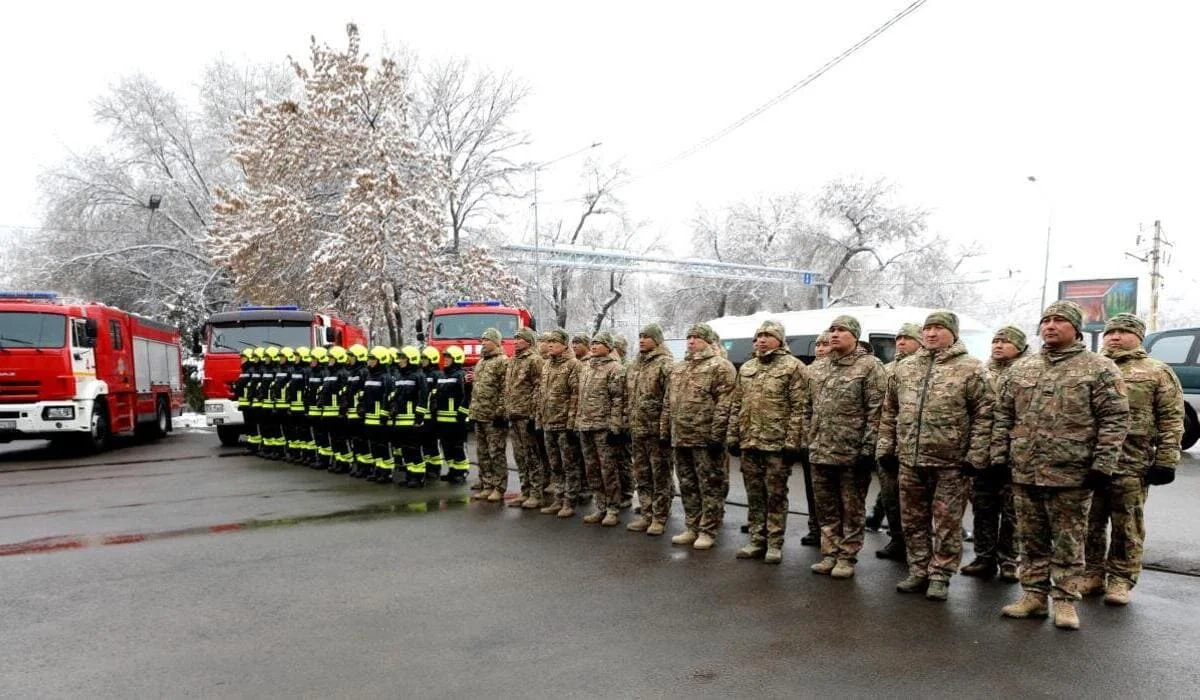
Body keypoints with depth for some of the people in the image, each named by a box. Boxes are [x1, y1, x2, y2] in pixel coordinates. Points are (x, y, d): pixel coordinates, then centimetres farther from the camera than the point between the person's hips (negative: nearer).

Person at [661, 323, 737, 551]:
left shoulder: (720, 366, -7)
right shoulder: (678, 368, 18)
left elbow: (724, 405, -15)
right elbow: (668, 403, 20)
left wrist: (717, 435, -19)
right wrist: (665, 431, 15)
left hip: (705, 438, -8)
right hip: (680, 438, 8)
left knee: (710, 486, 2)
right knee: (687, 486, 15)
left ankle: (708, 531, 10)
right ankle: (692, 528, 25)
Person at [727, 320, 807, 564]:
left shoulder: (793, 367, -5)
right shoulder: (746, 368, 14)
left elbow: (798, 409, -10)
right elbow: (736, 405, 16)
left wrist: (792, 442, -15)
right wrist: (732, 436, 10)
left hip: (777, 444, -6)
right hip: (749, 443, 6)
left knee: (775, 495, 3)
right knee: (754, 495, 12)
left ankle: (775, 544, 12)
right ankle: (757, 540, 21)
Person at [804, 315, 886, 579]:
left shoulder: (870, 366, -6)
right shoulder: (816, 369, 12)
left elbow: (875, 411, -11)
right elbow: (808, 409, 17)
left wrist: (868, 448, -15)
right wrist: (808, 441, 12)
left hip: (852, 453, -6)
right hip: (820, 453, 6)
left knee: (852, 509, 6)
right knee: (825, 508, 13)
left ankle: (847, 556, 17)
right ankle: (829, 553, 25)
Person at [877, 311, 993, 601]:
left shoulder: (970, 369, -4)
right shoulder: (904, 369, 11)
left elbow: (984, 415, -8)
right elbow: (889, 413, 15)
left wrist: (975, 456, -12)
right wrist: (885, 448, 10)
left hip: (951, 463, -5)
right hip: (910, 461, 5)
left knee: (947, 523, 5)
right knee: (913, 521, 13)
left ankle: (940, 576, 17)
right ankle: (919, 572, 25)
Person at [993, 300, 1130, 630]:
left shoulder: (1099, 369, -3)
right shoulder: (1021, 368, 11)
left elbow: (1115, 419, -7)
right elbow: (1004, 415, 13)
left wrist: (1102, 465, -13)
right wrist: (999, 456, 8)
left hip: (1070, 475, -4)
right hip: (1024, 473, 5)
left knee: (1068, 542, 5)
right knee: (1031, 539, 13)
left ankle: (1065, 600, 16)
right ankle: (1034, 594, 23)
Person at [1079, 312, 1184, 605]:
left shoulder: (1157, 373, 3)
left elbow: (1171, 420, -1)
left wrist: (1165, 460, -8)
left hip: (1132, 465, -3)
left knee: (1126, 526, 5)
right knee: (1091, 522, 10)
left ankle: (1121, 579, 16)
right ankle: (1093, 574, 22)